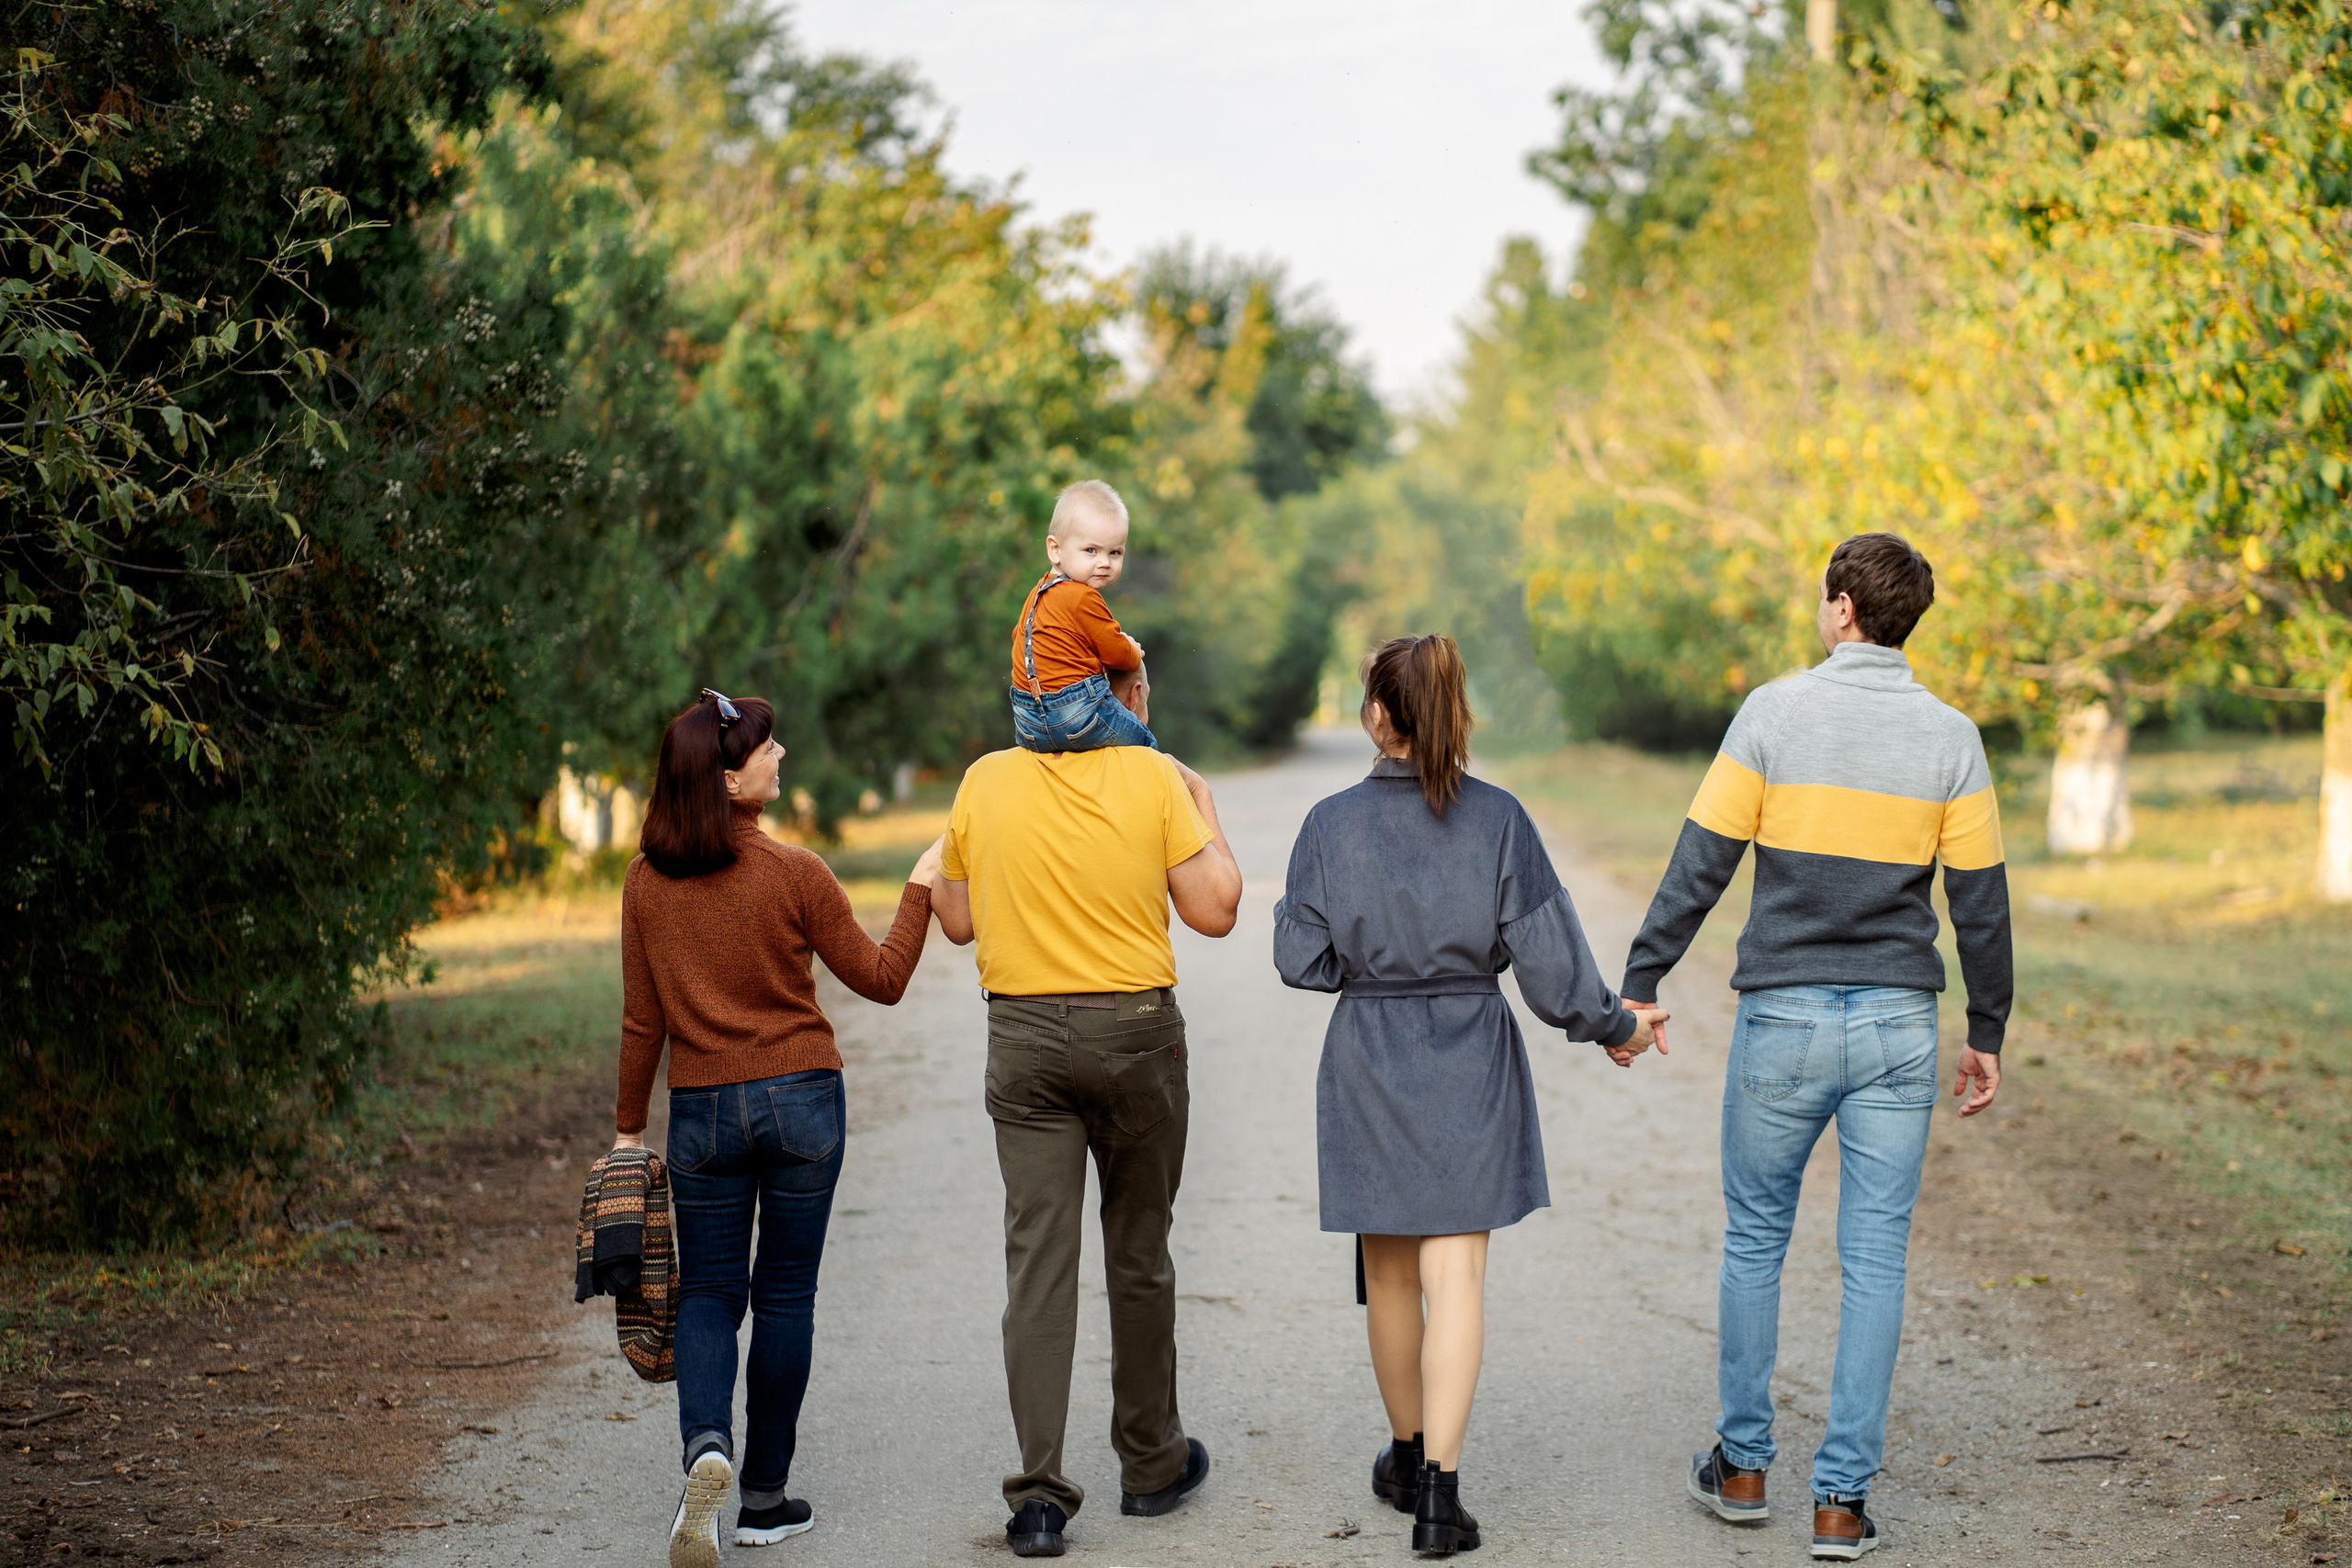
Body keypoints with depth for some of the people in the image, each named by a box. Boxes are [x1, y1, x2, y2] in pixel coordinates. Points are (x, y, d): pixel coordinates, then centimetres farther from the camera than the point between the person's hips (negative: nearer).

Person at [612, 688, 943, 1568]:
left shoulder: (646, 883, -2)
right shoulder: (795, 874, -11)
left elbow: (642, 1021, 2)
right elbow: (882, 981, -2)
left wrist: (628, 1127, 12)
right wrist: (920, 887, 7)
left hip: (701, 1110, 2)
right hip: (801, 1099, -2)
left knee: (707, 1292, 11)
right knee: (784, 1294, 9)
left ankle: (706, 1444, -16)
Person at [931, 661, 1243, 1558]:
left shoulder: (985, 781, 0)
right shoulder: (1154, 779, -6)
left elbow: (958, 922, 8)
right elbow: (1213, 911, -5)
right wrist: (1203, 806, 8)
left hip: (1023, 1035, 1)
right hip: (1135, 1030, -1)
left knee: (1037, 1260, 0)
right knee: (1138, 1253, 14)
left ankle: (1040, 1493, -7)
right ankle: (1150, 1464, 27)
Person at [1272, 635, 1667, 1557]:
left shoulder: (1332, 824, -8)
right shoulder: (1498, 819, -6)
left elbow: (1301, 958, -5)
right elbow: (1546, 954, -5)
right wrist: (1611, 1025, 10)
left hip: (1369, 1059, 0)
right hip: (1472, 1062, 0)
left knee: (1390, 1274, 16)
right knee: (1455, 1273, -1)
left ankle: (1409, 1456, 32)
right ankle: (1439, 1485, -10)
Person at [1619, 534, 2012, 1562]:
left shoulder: (1774, 713, -5)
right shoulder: (1951, 739, 1)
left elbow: (1701, 861, -5)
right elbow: (1981, 902, 4)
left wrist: (1640, 983, 1)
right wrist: (1986, 1034, 13)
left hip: (1783, 1014, -1)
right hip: (1898, 1024, 1)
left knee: (1754, 1240, 14)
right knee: (1874, 1261, 5)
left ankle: (1743, 1464, 22)